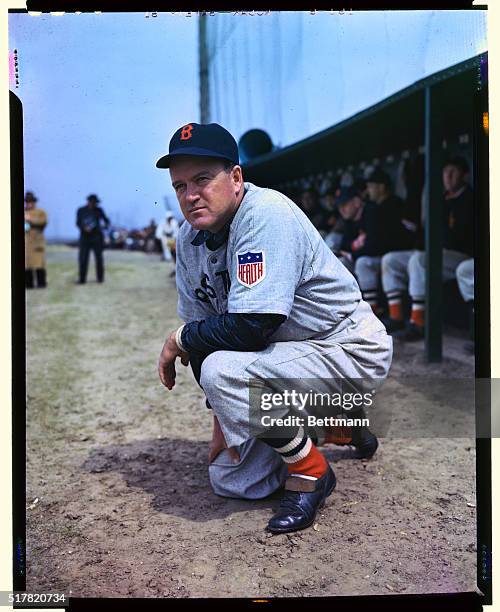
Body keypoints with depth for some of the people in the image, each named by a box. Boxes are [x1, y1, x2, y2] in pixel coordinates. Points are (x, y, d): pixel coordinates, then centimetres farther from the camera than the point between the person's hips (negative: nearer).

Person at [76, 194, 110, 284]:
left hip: (97, 236, 0)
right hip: (85, 237, 0)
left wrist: (106, 224, -18)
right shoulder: (81, 210, 4)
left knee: (99, 257, -2)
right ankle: (82, 279, -2)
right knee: (83, 258, -6)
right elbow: (78, 223, 3)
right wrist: (84, 228, -17)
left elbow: (106, 220, 5)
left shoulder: (98, 210, 3)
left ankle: (100, 277, 8)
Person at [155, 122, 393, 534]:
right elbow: (207, 327, 4)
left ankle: (311, 472, -9)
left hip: (350, 349, -8)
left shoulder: (266, 214, -26)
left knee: (222, 370, -32)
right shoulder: (190, 238, 0)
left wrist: (179, 339, -16)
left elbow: (250, 327, -33)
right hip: (281, 353, 9)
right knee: (229, 481, 8)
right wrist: (222, 415, 0)